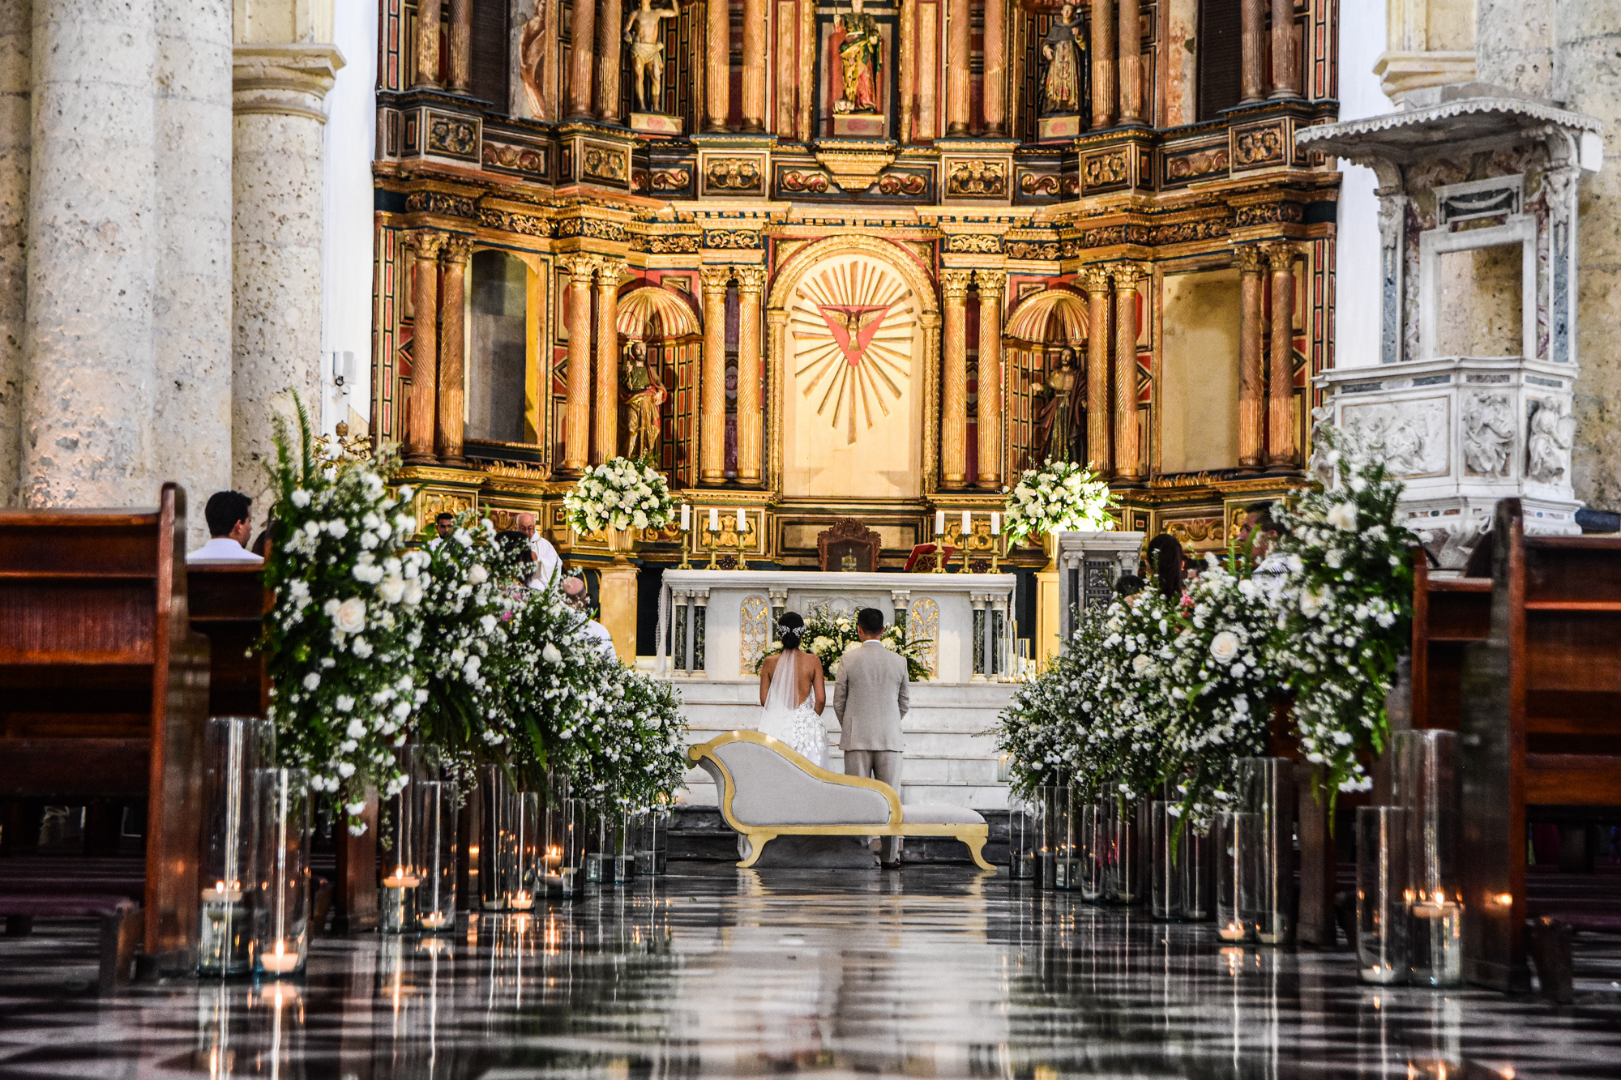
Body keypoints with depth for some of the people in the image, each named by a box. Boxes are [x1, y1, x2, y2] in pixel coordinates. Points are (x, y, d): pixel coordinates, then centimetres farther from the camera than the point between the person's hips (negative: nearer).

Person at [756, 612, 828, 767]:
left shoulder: (770, 663, -2)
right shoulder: (813, 661, -2)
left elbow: (763, 700, 1)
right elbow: (821, 699, -2)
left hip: (776, 725, 0)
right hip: (805, 724, 0)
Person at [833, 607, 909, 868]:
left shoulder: (848, 659, -5)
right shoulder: (898, 661, 1)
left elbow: (838, 702, 1)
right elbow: (904, 703, 9)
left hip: (856, 738, -1)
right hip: (889, 738, 1)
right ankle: (890, 855, 4)